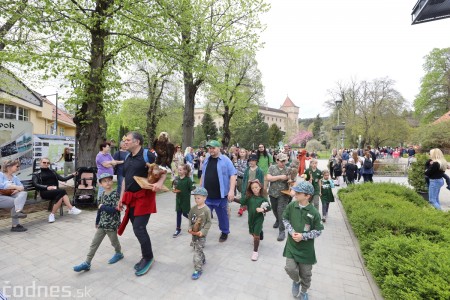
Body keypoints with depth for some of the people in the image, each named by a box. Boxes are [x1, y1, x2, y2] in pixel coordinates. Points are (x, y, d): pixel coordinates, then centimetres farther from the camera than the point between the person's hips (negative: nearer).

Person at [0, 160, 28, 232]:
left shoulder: (15, 177, 18)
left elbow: (22, 187, 6)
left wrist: (17, 189, -16)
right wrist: (16, 187, -19)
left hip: (11, 196, 5)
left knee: (24, 193, -24)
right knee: (15, 202, -28)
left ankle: (18, 211, -48)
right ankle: (15, 225, -26)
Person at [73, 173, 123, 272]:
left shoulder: (115, 194, -19)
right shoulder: (103, 194, 2)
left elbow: (115, 210, -26)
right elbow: (100, 209, 13)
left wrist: (103, 207, -19)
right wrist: (97, 221, 18)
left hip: (112, 224, -6)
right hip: (102, 223, 6)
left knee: (114, 241, 14)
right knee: (94, 243, 9)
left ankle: (119, 253, 39)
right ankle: (87, 263, 20)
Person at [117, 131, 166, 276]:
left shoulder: (148, 155, -12)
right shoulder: (127, 158, 12)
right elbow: (125, 179, 19)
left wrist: (160, 182, -30)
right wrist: (122, 198, 16)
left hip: (144, 197, -7)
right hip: (131, 198, 8)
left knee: (139, 229, -6)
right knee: (138, 228, 13)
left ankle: (148, 258, 17)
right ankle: (146, 257, 32)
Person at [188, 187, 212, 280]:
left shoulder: (206, 210, -18)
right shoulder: (193, 208, -2)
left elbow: (209, 222, -14)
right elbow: (190, 218, 7)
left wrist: (203, 231, -22)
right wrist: (190, 228, -7)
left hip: (201, 234, -6)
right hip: (194, 232, 6)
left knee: (197, 251, -4)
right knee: (197, 249, 22)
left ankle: (198, 270, 10)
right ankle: (203, 260, 46)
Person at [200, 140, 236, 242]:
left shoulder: (225, 160, -9)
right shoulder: (207, 160, 7)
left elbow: (233, 175, -12)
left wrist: (231, 190, -19)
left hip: (220, 195, -4)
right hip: (207, 194, 4)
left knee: (222, 215, 14)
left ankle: (225, 233, 34)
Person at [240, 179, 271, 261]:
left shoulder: (263, 198, -13)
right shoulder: (249, 197, -7)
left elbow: (269, 207, -9)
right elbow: (242, 202, -15)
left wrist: (262, 209, -27)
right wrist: (246, 195, -24)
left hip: (259, 218, -4)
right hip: (251, 217, 4)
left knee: (256, 235, -2)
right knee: (252, 233, 22)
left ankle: (255, 251, 14)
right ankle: (257, 239, 56)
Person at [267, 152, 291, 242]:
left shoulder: (288, 170, -2)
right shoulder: (272, 168, -2)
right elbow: (268, 178, -14)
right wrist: (280, 177, -22)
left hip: (283, 194, -2)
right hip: (273, 193, 2)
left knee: (281, 211, -8)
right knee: (274, 209, 20)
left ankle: (282, 231, 3)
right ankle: (278, 220, 49)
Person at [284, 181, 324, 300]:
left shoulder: (314, 212, -19)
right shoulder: (291, 205, -11)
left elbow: (318, 231, -10)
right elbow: (285, 219, 2)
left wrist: (303, 236, -19)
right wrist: (291, 232, -12)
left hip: (306, 248, -1)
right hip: (291, 245, 2)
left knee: (305, 273, 14)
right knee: (290, 268, -4)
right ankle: (296, 281, 33)